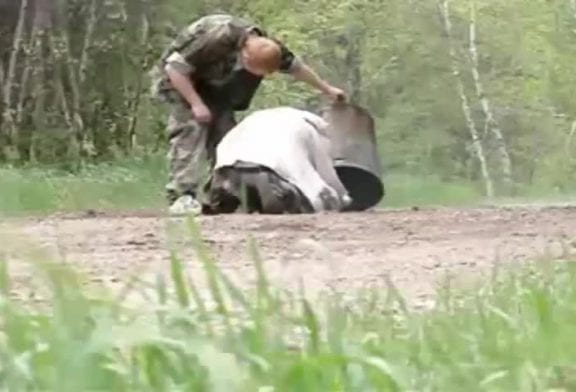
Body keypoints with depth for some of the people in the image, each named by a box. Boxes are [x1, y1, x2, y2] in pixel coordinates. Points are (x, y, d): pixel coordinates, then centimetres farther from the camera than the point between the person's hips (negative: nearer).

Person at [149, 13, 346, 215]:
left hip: (211, 87, 7)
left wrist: (327, 89, 11)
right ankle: (181, 195, -28)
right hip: (180, 80, -7)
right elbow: (175, 67, -34)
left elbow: (296, 66, 1)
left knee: (225, 131, -2)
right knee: (190, 129, -22)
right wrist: (196, 104, -33)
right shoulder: (216, 38, -39)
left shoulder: (264, 46, -17)